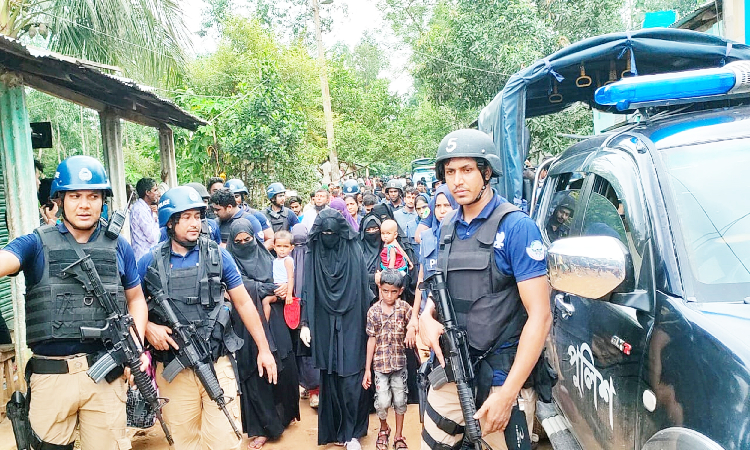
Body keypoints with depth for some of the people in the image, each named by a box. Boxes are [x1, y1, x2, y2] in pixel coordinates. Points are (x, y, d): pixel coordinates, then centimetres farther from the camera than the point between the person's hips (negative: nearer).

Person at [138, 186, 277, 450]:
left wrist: (264, 349, 4)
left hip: (217, 365, -1)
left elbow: (243, 303, 5)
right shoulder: (150, 262, 1)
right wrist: (148, 327, -10)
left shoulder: (218, 256, 1)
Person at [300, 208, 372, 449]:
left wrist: (367, 323, 0)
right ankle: (333, 429, 23)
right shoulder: (314, 255, 3)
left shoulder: (354, 252, -1)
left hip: (351, 327, -1)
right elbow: (308, 291, 4)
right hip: (324, 328, 1)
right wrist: (305, 323, 0)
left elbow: (363, 289, 1)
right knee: (329, 380, 8)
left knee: (351, 381, -2)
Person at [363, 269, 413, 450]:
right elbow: (372, 340, -1)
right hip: (380, 363, 0)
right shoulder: (373, 311, -5)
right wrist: (367, 369, -1)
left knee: (400, 401, 8)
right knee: (382, 402, -4)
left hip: (399, 362, 1)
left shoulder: (405, 308, -6)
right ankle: (384, 428, 27)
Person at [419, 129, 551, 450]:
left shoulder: (517, 227, -13)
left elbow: (539, 316, -16)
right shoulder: (448, 228, 6)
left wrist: (507, 393, -19)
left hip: (502, 375, -5)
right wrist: (427, 316, -5)